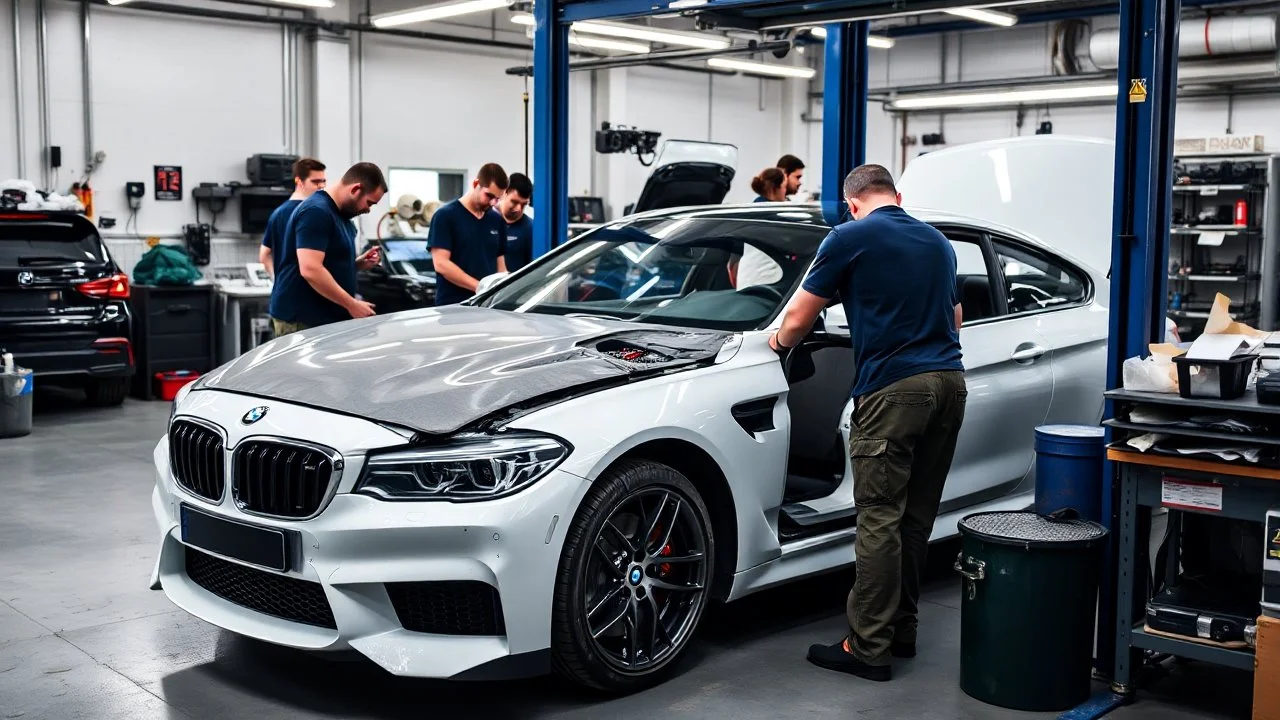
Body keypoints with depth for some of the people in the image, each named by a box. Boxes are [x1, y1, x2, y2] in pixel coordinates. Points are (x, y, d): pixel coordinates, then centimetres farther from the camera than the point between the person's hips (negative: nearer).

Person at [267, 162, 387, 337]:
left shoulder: (339, 213, 16)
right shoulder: (317, 212, -15)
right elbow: (310, 270, -25)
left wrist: (359, 263, 6)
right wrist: (352, 304, -20)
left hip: (325, 317, 10)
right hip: (301, 319, -10)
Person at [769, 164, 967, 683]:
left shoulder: (851, 237, 0)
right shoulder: (937, 242, 20)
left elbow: (798, 318, 3)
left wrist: (779, 341, 23)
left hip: (893, 388, -7)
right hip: (948, 380, 7)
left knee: (880, 520, -5)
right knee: (916, 518, 13)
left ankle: (868, 648, -1)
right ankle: (901, 630, 21)